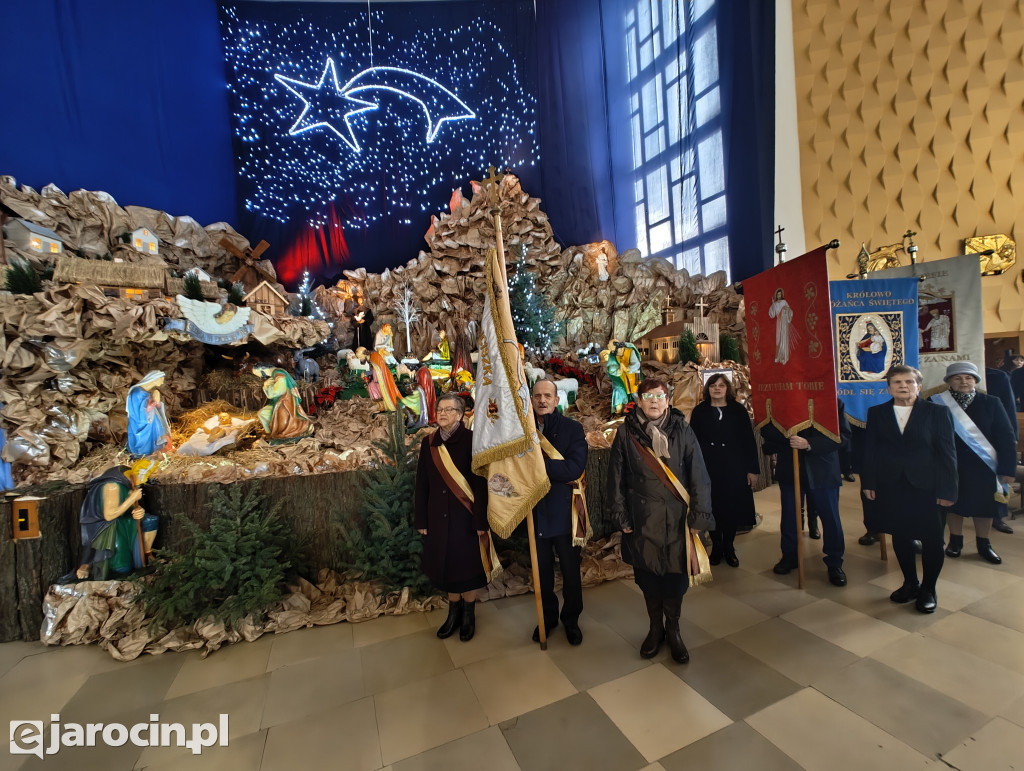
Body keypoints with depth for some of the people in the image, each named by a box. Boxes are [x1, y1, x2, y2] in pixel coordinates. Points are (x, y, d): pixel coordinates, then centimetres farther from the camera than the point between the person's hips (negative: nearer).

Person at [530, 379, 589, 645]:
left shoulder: (572, 429, -8)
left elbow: (575, 468, -20)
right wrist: (558, 471, -20)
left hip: (564, 511, -1)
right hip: (535, 511, 2)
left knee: (571, 572, 16)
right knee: (542, 571, 19)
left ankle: (571, 620, 40)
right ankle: (547, 617, 42)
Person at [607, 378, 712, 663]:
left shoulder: (682, 430, -3)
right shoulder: (626, 433, -3)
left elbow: (698, 473, -3)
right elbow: (616, 478, 0)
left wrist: (700, 512, -7)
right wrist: (621, 516, 0)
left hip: (676, 517, 0)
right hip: (642, 518, 0)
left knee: (676, 572, 8)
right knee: (647, 573, 12)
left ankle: (673, 629, 31)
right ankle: (655, 626, 34)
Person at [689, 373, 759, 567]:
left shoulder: (738, 410, 2)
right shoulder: (699, 411, 1)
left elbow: (749, 441, 1)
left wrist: (753, 469, -2)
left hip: (734, 469, 0)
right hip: (708, 469, 0)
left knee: (732, 508, 7)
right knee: (712, 508, 7)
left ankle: (729, 548, 26)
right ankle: (716, 546, 25)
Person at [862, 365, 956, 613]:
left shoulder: (938, 412, -1)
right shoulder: (876, 413, 3)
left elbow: (947, 453, -3)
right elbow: (869, 450, 2)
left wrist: (947, 490, -7)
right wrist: (868, 483, -3)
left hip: (926, 488, -1)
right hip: (890, 488, 2)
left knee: (931, 540, 7)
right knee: (900, 538, 12)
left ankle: (928, 589, 26)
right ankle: (910, 584, 29)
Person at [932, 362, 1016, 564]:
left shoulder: (991, 403, -2)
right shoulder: (937, 404, -7)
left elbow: (1006, 438, -1)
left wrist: (1007, 469, -5)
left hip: (982, 467, 1)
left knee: (984, 505, 12)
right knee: (953, 504, 11)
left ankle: (984, 544, 30)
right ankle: (955, 541, 28)